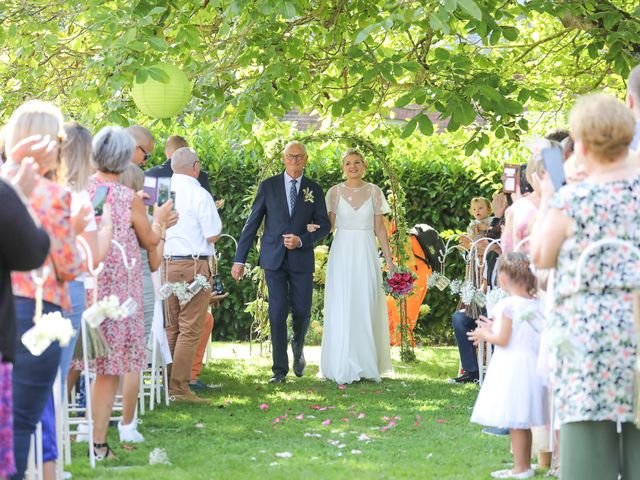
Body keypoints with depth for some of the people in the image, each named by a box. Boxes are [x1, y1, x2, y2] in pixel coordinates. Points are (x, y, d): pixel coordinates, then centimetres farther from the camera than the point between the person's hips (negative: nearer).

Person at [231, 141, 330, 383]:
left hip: (301, 258, 1)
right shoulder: (268, 186, 4)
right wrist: (240, 259, 0)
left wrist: (301, 240, -13)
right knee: (277, 312, -5)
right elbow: (252, 223, 3)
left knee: (302, 311, 0)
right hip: (274, 258, -1)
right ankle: (280, 369, 1)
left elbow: (323, 226, 6)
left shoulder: (314, 190, 7)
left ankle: (298, 347, 34)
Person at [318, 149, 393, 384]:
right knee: (341, 309, -2)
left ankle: (366, 365, 8)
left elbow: (380, 228, 6)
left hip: (366, 255, 1)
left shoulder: (374, 191, 5)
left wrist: (389, 260, 3)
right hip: (342, 254, -1)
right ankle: (343, 367, 2)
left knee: (367, 309, 1)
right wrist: (313, 228, -20)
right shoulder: (335, 192, 3)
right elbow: (329, 225, 1)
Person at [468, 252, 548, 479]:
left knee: (514, 422, -3)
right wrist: (494, 329, 22)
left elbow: (503, 340, -15)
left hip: (511, 367, -8)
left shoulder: (509, 305, -15)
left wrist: (485, 335, 4)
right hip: (530, 364, 8)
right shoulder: (535, 304, 8)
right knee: (522, 422, 15)